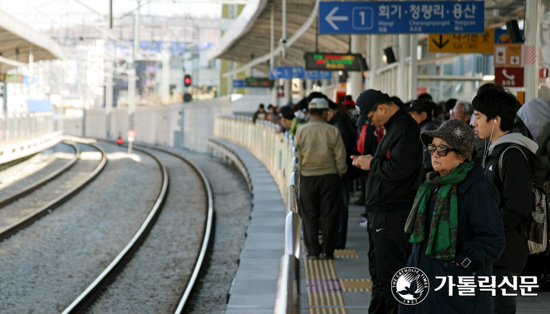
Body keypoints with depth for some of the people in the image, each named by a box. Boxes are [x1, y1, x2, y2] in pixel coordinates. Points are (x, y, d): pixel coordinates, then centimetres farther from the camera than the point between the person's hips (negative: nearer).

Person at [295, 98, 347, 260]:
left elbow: (297, 157, 2)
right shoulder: (333, 131, -5)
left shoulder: (301, 131, -3)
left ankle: (312, 250, 8)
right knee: (329, 215, 5)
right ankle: (327, 251, 6)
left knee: (309, 215, 7)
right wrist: (339, 175, 9)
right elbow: (341, 158, -3)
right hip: (330, 177, -1)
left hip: (307, 178, 1)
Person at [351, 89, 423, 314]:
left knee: (390, 273, -7)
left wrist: (372, 164, -11)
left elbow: (399, 169, -25)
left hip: (393, 215, -11)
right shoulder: (393, 126, 15)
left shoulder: (405, 127, -17)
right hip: (380, 212, 11)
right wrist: (367, 162, 8)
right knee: (378, 269, 19)